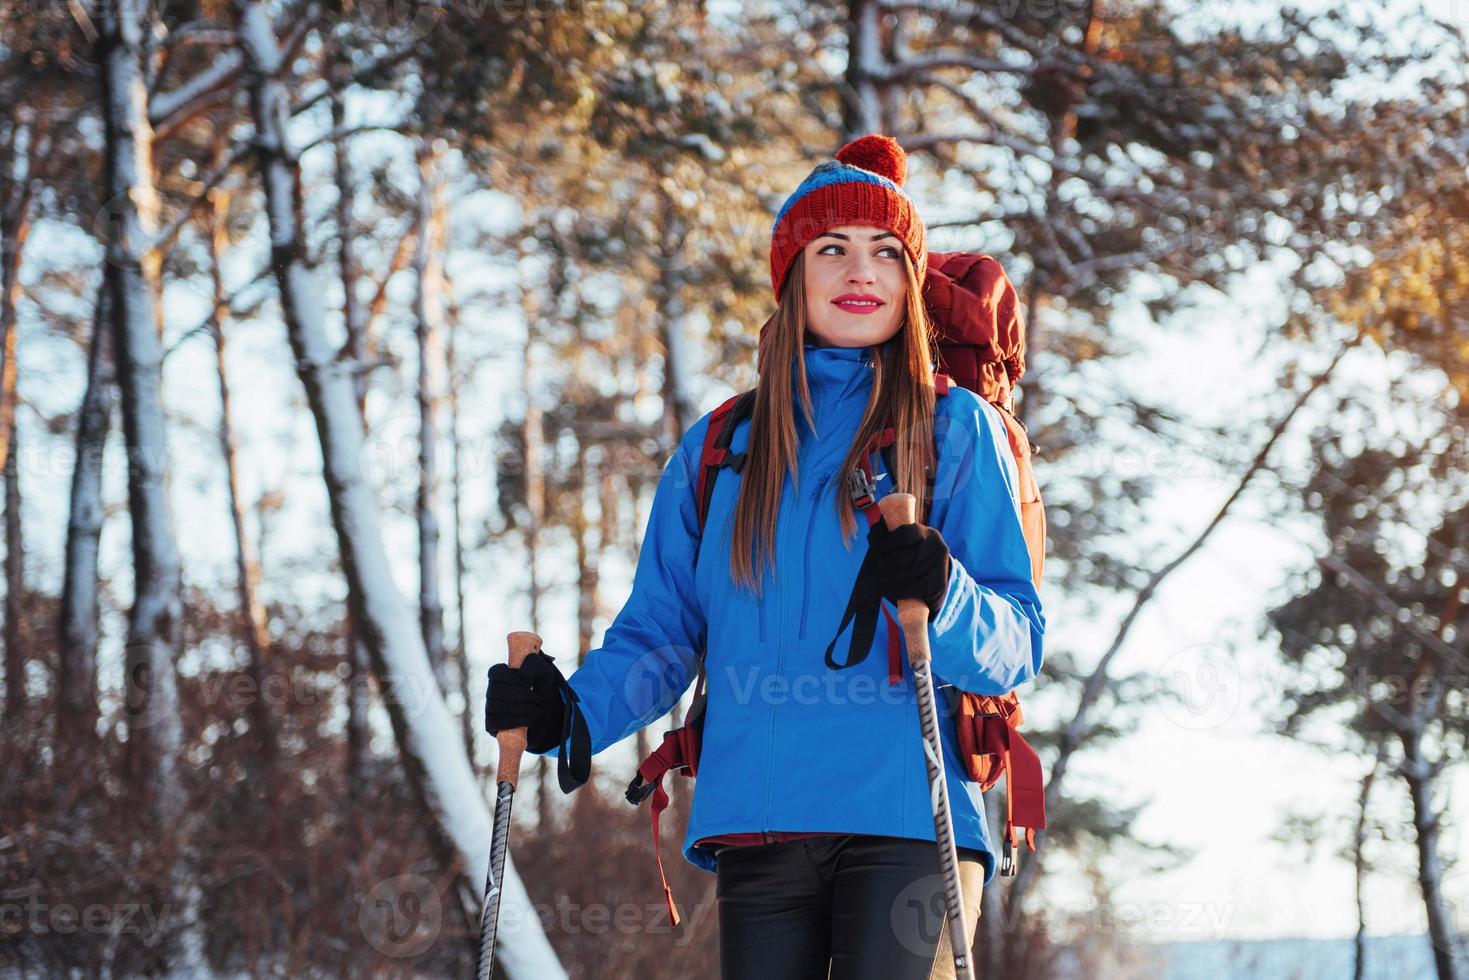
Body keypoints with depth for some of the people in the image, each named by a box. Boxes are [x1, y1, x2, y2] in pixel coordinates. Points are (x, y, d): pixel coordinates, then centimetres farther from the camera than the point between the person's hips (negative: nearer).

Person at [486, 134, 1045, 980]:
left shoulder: (956, 429, 8)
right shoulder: (716, 450, 19)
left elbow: (1017, 645, 2)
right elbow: (661, 630, 18)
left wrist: (944, 599, -20)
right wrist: (572, 712, -1)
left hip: (907, 817, -3)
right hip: (755, 821, 3)